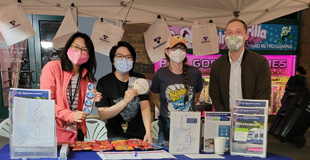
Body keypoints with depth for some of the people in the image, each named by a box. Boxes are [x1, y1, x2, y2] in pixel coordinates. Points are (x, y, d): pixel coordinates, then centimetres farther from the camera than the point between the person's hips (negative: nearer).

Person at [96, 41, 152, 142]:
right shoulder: (104, 82, -4)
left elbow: (145, 106, -7)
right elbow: (102, 116, -10)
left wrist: (148, 132, -20)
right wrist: (125, 101, -23)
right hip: (117, 135, -2)